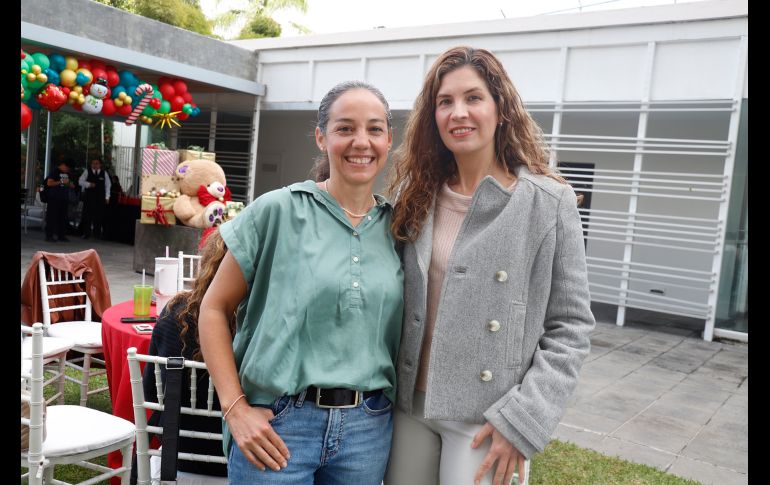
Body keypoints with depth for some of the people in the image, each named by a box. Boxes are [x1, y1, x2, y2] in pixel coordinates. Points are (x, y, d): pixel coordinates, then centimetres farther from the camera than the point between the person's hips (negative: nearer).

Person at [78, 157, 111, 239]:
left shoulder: (104, 173, 8)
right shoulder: (87, 171, 5)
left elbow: (108, 185, 10)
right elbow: (80, 181, 3)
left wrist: (107, 197, 4)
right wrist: (89, 184, -15)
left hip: (100, 198, 1)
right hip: (88, 197, 0)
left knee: (99, 216, 0)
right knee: (87, 215, 0)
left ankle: (97, 233, 6)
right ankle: (86, 233, 6)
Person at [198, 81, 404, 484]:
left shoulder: (397, 228, 4)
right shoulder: (278, 210, -6)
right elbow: (213, 309, -2)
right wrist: (236, 408, -8)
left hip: (368, 428, 4)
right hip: (277, 423, -3)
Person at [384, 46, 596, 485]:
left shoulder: (549, 202, -9)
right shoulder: (415, 195, 2)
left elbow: (570, 328, -7)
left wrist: (521, 420, -14)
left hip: (485, 418, -4)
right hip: (409, 404, 4)